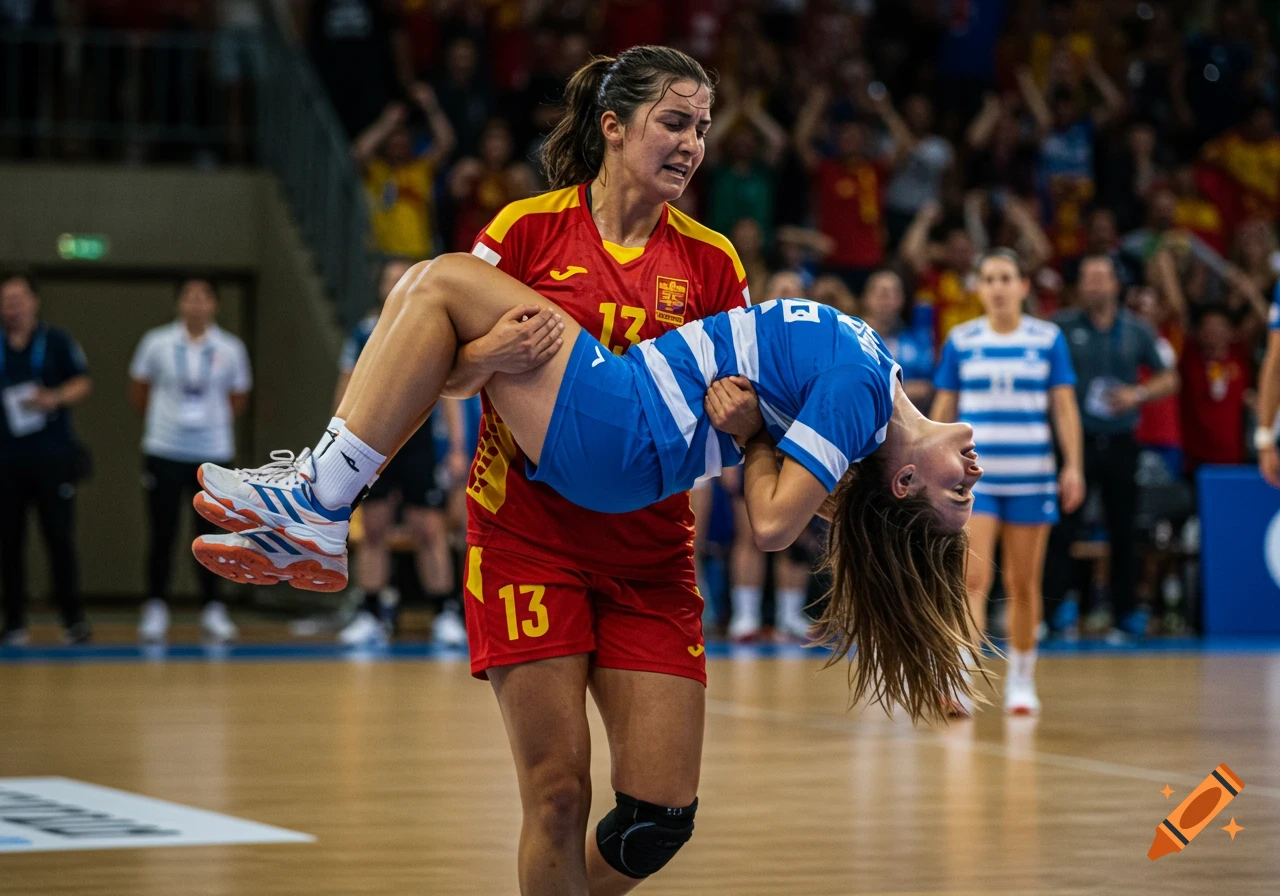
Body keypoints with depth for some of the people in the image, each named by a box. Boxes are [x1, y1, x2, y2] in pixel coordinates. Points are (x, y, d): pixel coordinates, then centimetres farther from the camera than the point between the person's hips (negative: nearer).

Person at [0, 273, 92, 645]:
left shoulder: (55, 342, 3)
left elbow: (82, 383, 3)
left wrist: (55, 398, -14)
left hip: (51, 457, -2)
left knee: (59, 537, -4)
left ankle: (73, 619, 2)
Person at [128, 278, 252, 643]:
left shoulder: (230, 349, 3)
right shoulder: (157, 343, 0)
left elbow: (238, 401, 14)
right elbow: (138, 393, 10)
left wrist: (212, 420, 6)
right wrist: (166, 418, 9)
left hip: (212, 453, 1)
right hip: (164, 452, -1)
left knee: (208, 532, 4)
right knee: (162, 533, 1)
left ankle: (212, 611, 11)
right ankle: (155, 609, 9)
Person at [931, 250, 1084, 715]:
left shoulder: (1048, 339, 3)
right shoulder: (961, 341, 4)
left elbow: (1065, 407, 4)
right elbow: (943, 408, 9)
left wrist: (1074, 466, -5)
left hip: (1031, 476, 1)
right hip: (974, 473, -1)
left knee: (1023, 584, 7)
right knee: (972, 579, -14)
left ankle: (1021, 681, 21)